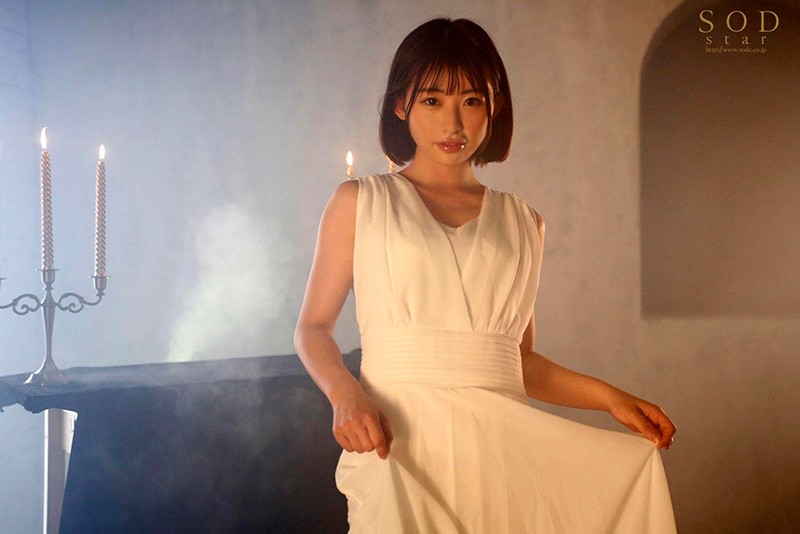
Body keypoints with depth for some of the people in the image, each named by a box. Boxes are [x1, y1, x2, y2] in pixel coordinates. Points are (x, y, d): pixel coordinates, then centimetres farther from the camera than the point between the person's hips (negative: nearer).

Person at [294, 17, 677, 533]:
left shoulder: (523, 221, 14)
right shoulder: (360, 201, 7)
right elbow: (314, 326, 7)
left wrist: (610, 397, 5)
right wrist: (346, 395, -11)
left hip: (503, 443, 2)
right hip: (401, 441, -2)